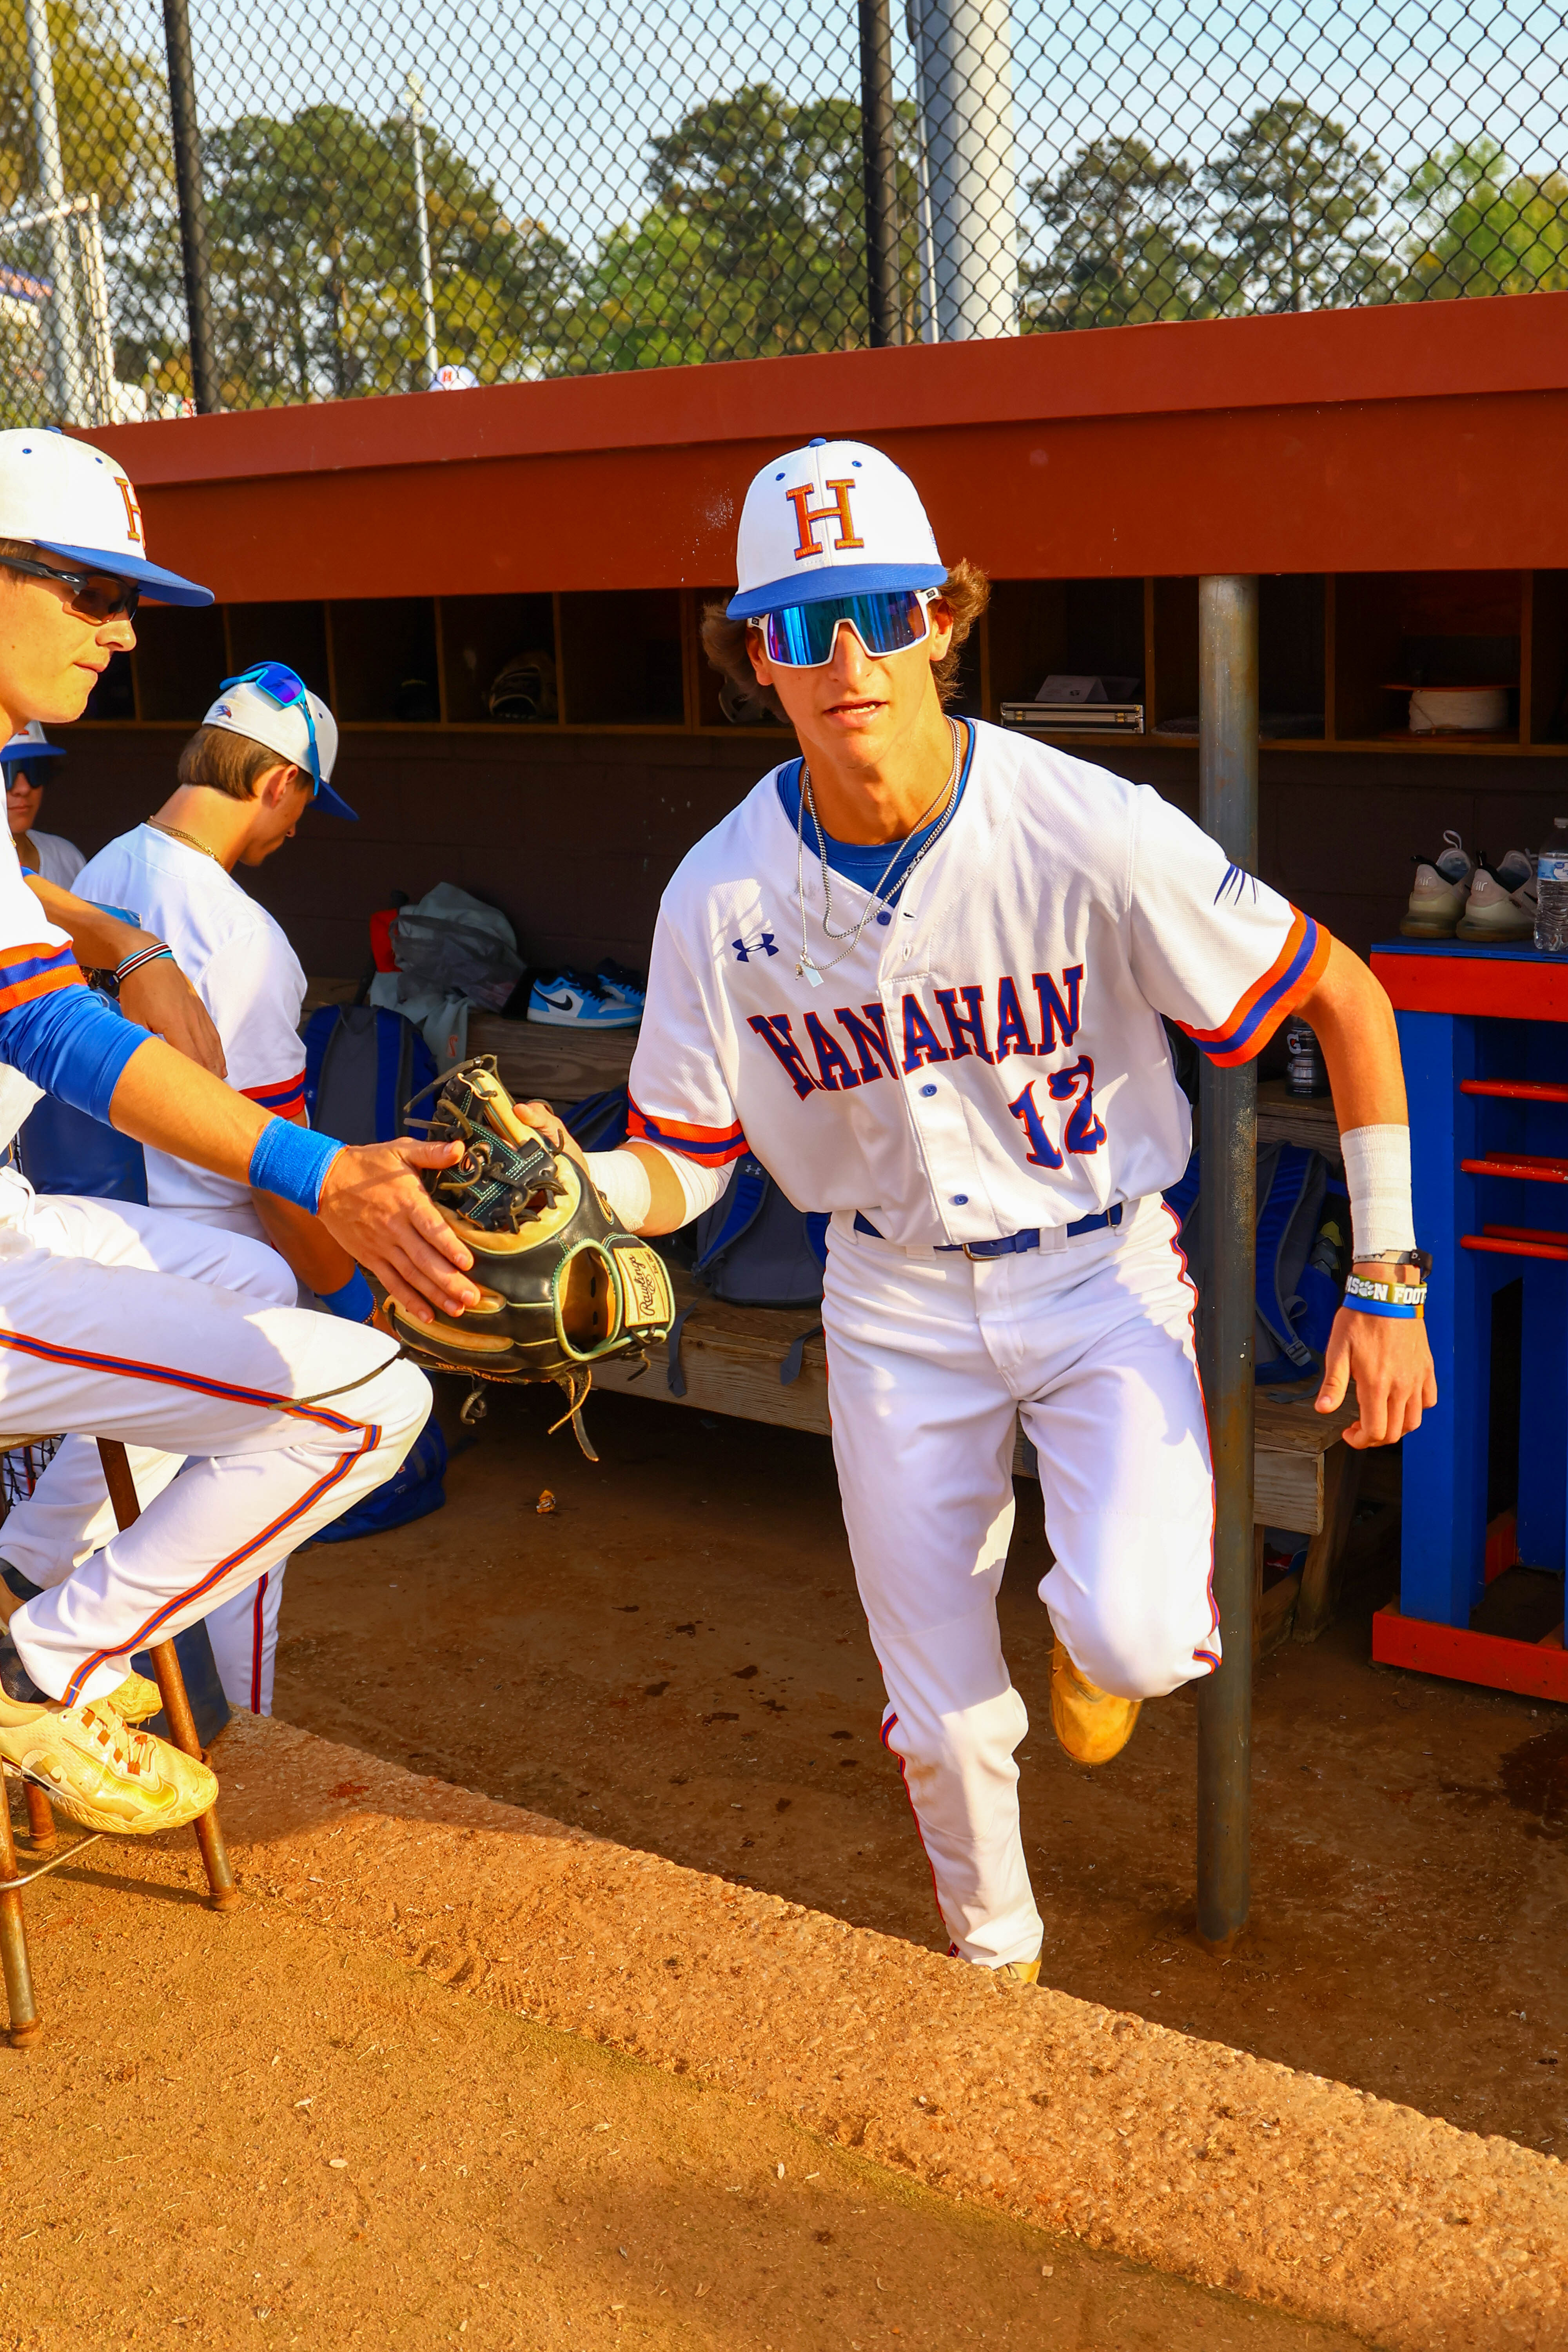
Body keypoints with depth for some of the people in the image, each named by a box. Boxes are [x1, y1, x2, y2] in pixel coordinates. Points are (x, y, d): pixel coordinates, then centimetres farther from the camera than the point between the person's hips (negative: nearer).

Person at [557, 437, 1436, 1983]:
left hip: (1101, 1269, -2)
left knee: (1134, 1632, -24)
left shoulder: (1091, 832, -22)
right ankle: (995, 1962, 41)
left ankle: (1094, 1637, 16)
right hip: (895, 1300, 2)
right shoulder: (720, 896, -14)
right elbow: (678, 1170, -6)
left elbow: (1343, 997, -12)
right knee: (940, 1717, 9)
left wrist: (1385, 1282, -13)